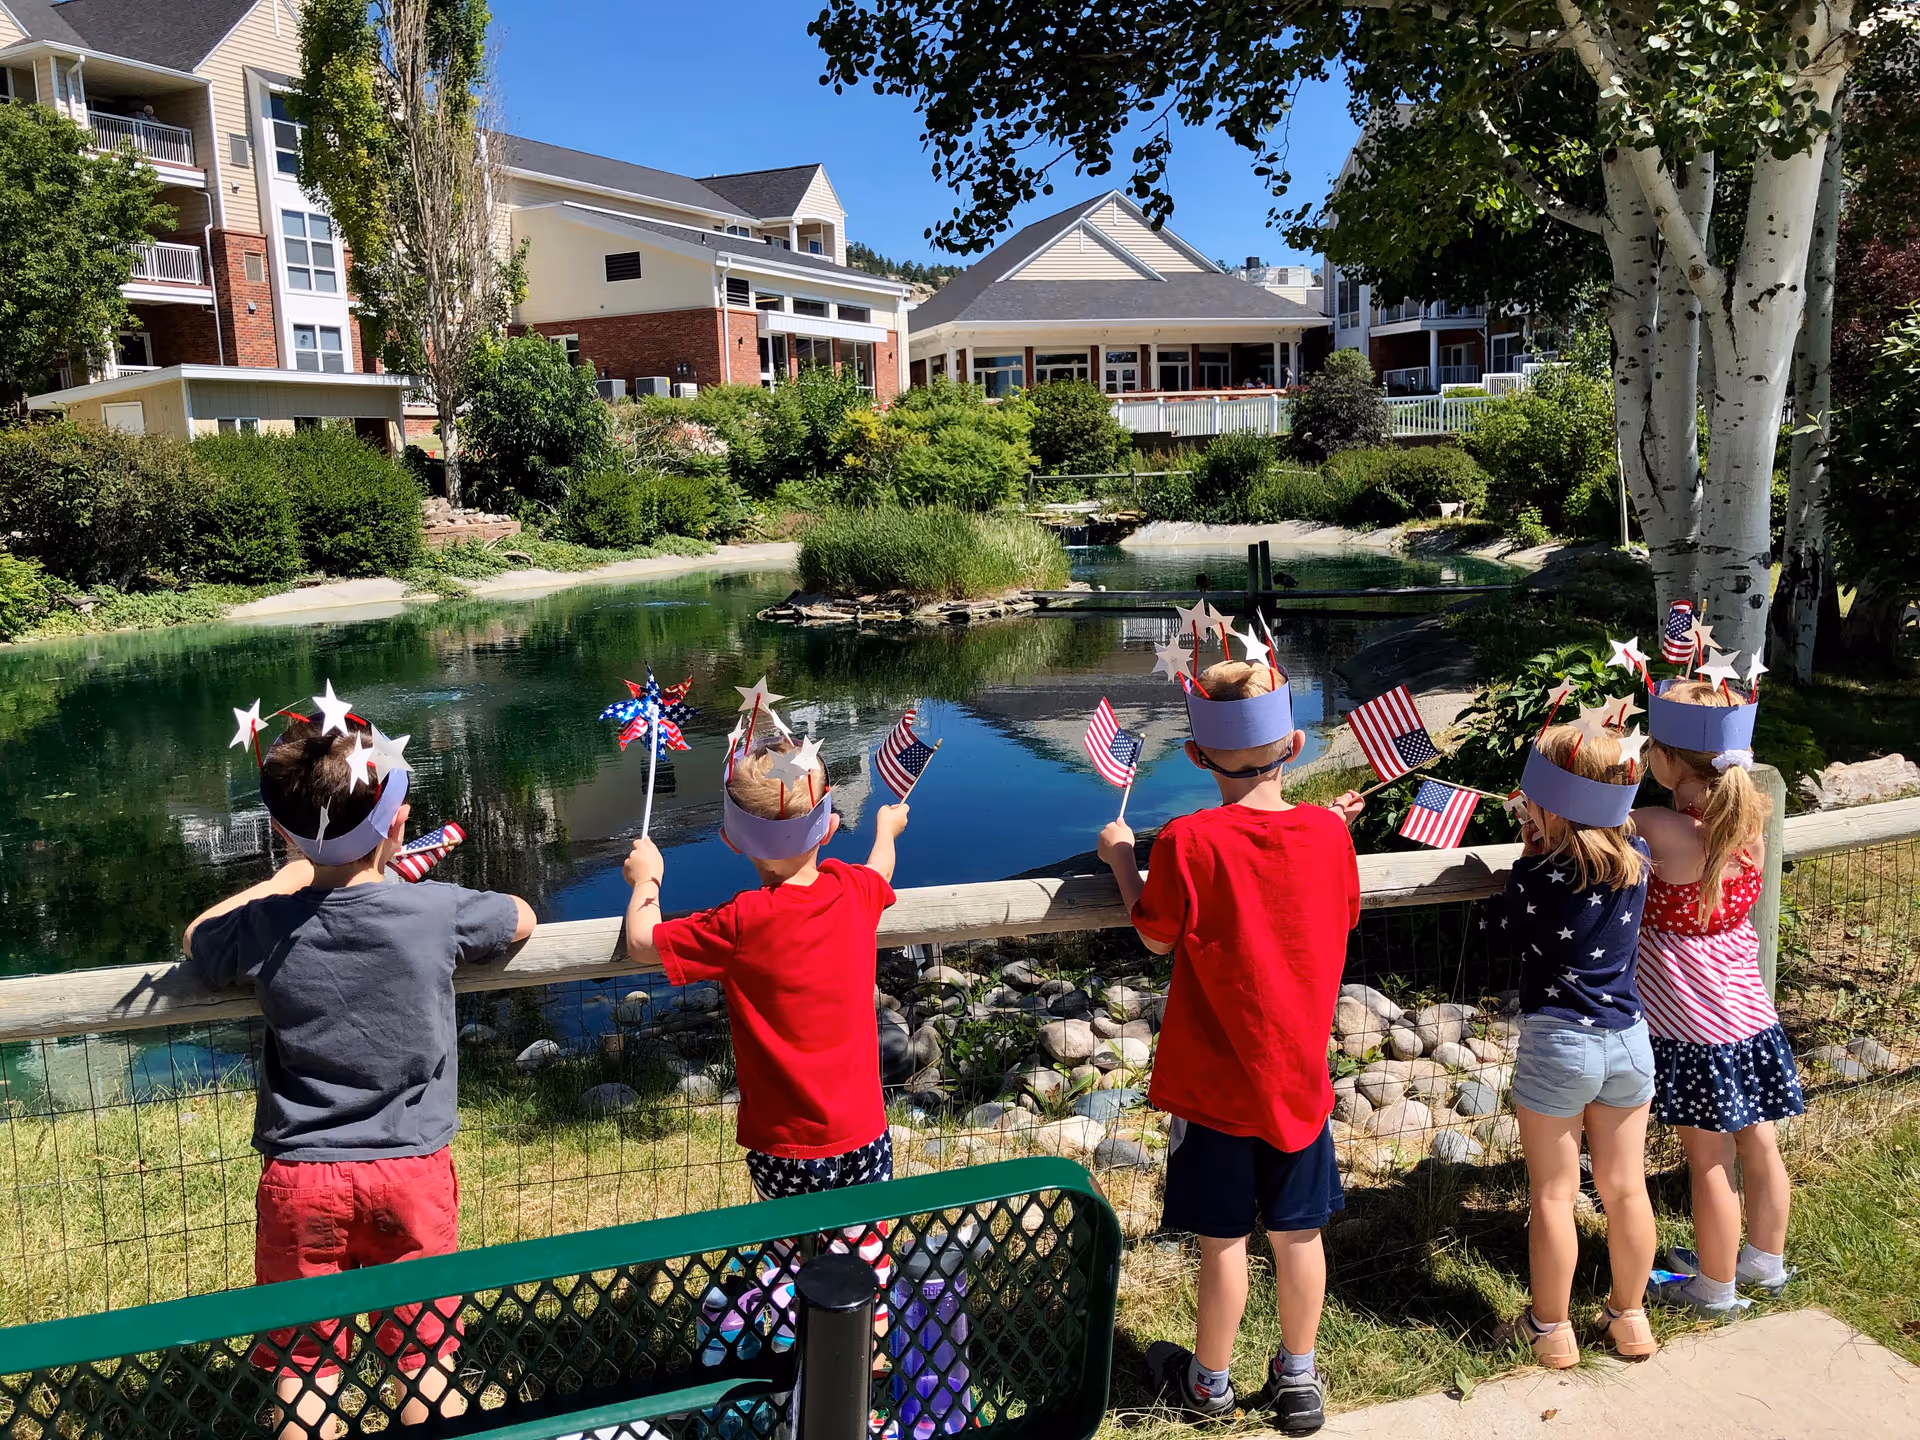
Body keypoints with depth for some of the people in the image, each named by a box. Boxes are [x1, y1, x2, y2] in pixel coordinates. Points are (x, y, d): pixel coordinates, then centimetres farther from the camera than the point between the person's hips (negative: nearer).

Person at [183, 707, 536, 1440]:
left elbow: (197, 940, 13)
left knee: (303, 1372, 15)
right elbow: (522, 918, 7)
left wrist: (289, 877, 16)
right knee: (429, 1363, 13)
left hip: (300, 1179, 1)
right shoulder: (437, 911, -15)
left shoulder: (261, 928, -11)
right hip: (412, 1172, -1)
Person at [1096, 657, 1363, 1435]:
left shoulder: (1187, 842, -20)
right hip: (1300, 1076, 4)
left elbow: (1157, 938, -6)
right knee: (1298, 1230, 16)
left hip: (1216, 1080, -3)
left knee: (1224, 1238, 10)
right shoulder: (1328, 833, -8)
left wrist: (1122, 859, 7)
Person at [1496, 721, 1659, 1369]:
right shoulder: (1637, 857, -5)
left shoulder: (1537, 876, -20)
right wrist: (1545, 851, 10)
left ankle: (1551, 1329, 22)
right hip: (1629, 1037, 5)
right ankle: (1630, 1317, 32)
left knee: (1553, 1196, 9)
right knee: (1626, 1187, 17)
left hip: (1558, 1043, -5)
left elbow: (1500, 926, 0)